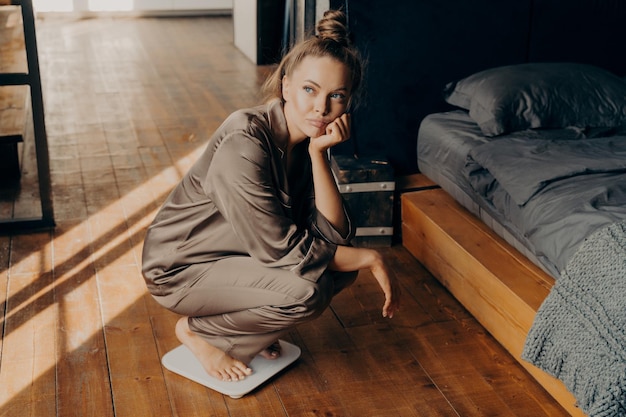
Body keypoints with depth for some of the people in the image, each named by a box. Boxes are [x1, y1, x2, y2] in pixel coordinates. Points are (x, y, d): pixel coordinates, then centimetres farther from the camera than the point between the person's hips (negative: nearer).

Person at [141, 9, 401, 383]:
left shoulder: (311, 138, -7)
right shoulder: (244, 145, -31)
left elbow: (335, 235, -14)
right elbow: (284, 252, -28)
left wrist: (319, 153, -25)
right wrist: (370, 259, -20)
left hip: (237, 254, 7)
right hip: (180, 268, -7)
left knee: (341, 265, -7)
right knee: (304, 292, -27)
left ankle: (248, 324, 10)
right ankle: (196, 330, -2)